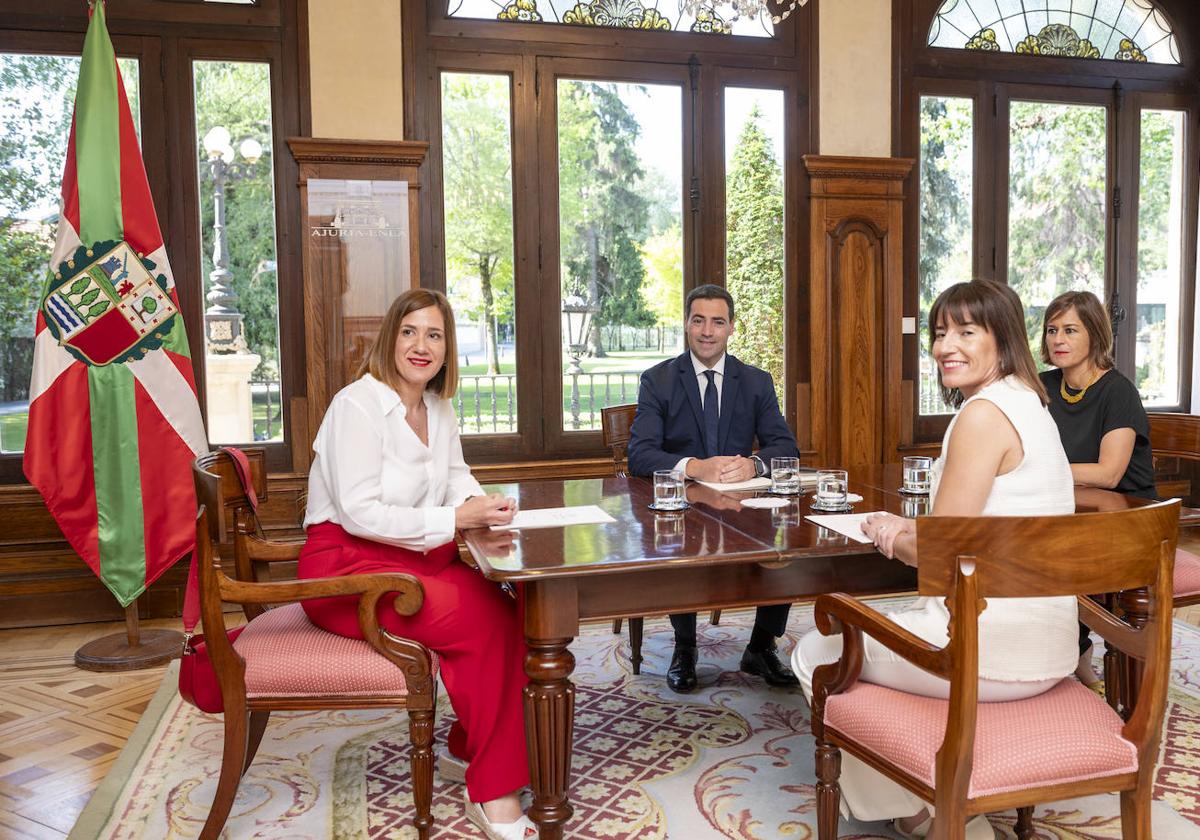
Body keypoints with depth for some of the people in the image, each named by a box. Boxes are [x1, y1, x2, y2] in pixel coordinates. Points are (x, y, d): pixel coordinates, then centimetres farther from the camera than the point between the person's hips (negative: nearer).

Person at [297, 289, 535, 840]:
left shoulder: (438, 407, 11)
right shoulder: (357, 404, -13)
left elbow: (455, 477, 19)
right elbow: (358, 513, -20)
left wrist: (478, 502, -6)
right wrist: (455, 518, -24)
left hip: (417, 559, 7)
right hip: (347, 568, -7)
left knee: (509, 612, -18)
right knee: (487, 621, -25)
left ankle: (467, 750, 4)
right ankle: (491, 793, -9)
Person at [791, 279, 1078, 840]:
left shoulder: (983, 413, -19)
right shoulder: (1026, 401, 12)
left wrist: (887, 537, 1)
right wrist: (906, 530, 6)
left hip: (997, 647, -10)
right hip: (1043, 640, 10)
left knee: (815, 657, 8)